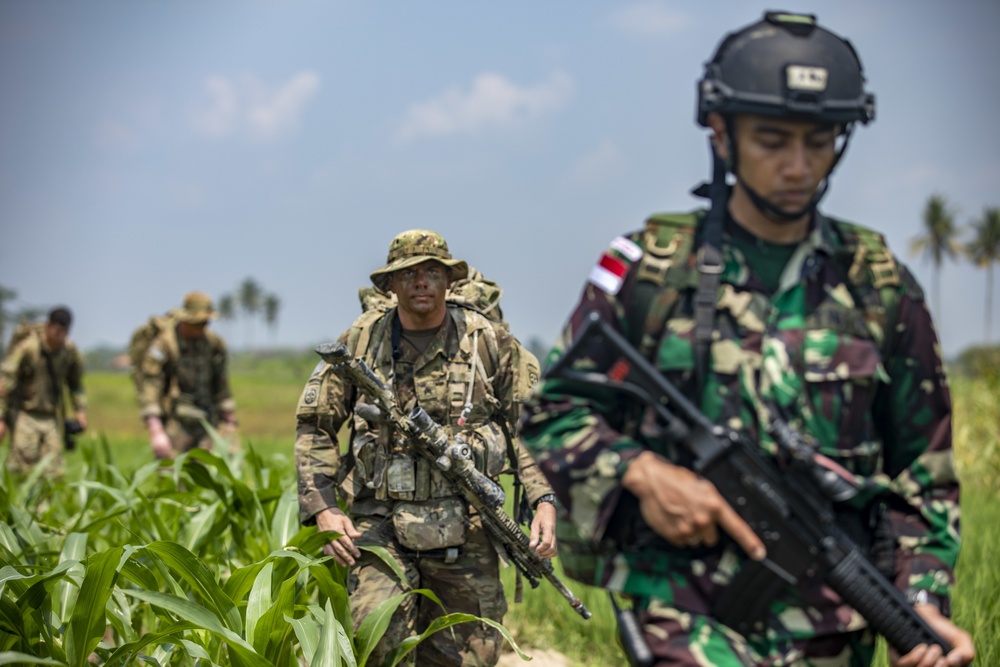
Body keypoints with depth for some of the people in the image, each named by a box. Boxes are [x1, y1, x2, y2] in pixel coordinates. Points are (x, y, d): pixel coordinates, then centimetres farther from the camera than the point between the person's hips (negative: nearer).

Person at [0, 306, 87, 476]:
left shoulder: (70, 351, -1)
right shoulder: (26, 347, -17)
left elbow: (76, 383, 17)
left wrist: (80, 410, 8)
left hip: (51, 417, 4)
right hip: (24, 414, -4)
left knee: (52, 470, -2)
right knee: (24, 465, -14)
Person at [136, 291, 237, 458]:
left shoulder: (214, 343, 6)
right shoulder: (163, 344, -12)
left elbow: (222, 386, 16)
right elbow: (148, 388, -17)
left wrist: (229, 421, 16)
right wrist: (156, 430, -24)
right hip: (174, 424, -5)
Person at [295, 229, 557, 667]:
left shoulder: (489, 341, 4)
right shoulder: (360, 341, 4)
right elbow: (314, 427, 8)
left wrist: (544, 502, -7)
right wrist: (323, 508, -4)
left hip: (466, 530, 1)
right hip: (380, 525, -1)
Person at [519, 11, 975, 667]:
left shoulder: (882, 289, 7)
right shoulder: (648, 268, 2)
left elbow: (921, 472, 11)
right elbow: (551, 414, 6)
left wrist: (922, 602, -4)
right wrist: (642, 471, -12)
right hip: (681, 602, -3)